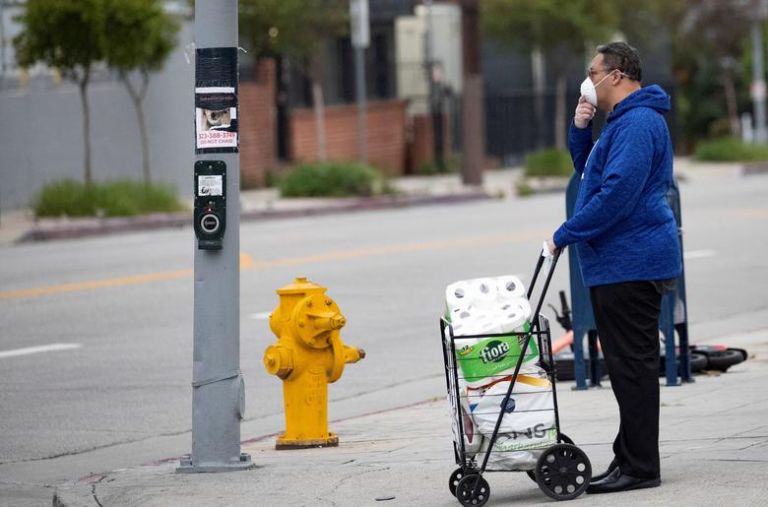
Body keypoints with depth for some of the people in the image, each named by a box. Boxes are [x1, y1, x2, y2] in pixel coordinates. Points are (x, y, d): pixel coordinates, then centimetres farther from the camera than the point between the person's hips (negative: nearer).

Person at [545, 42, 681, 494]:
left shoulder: (638, 123, -16)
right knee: (626, 366, 14)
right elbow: (586, 169, 31)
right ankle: (630, 459, 19)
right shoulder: (624, 121, 20)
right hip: (617, 263, 11)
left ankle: (640, 466, -6)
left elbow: (616, 194, -24)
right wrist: (580, 128, 13)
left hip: (630, 265, -11)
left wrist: (565, 236, -17)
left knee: (633, 364, -8)